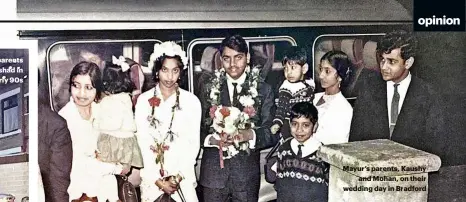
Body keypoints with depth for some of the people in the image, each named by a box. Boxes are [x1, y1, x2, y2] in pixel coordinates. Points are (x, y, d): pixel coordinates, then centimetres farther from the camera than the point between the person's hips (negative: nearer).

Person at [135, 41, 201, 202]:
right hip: (152, 177, 1)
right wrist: (157, 179, -8)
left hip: (183, 177, 0)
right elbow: (143, 142, -2)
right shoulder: (143, 100, -2)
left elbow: (193, 143, -1)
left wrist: (179, 176, -9)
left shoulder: (192, 101, -3)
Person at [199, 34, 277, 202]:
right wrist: (212, 139, -15)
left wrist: (250, 135, -20)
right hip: (213, 170, 1)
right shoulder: (210, 89, 7)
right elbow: (199, 128, 6)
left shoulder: (263, 90, 2)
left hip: (247, 171, -1)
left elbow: (272, 133, -1)